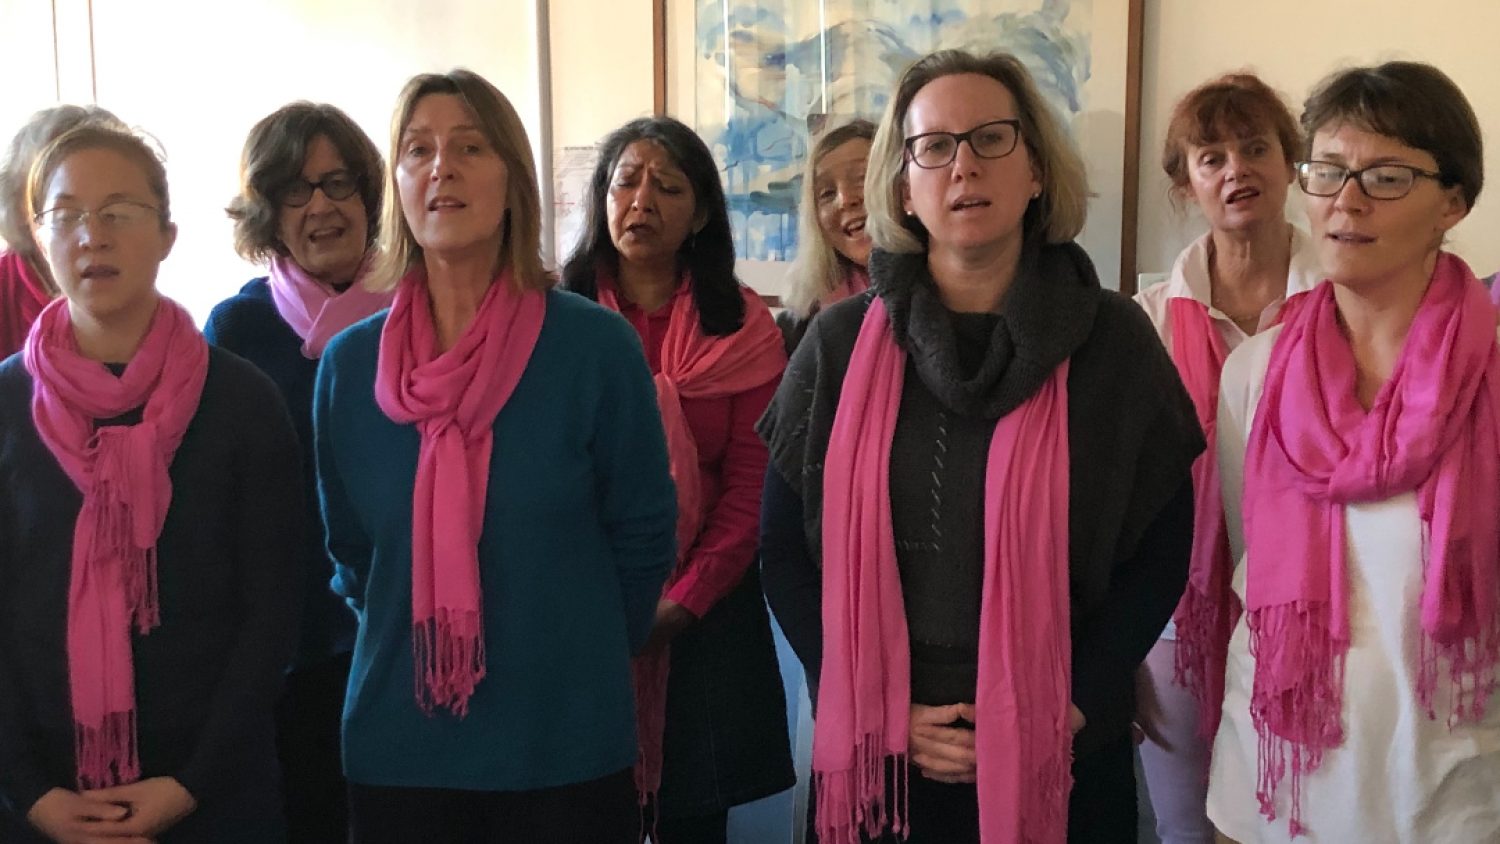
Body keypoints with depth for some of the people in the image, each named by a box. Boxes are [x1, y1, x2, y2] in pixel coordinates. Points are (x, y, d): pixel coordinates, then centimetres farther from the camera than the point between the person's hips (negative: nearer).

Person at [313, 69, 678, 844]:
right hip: (396, 747, 3)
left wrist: (583, 655, 7)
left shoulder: (596, 345, -9)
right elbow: (349, 549, 12)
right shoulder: (348, 365, -1)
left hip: (567, 746, -2)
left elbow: (643, 534, -1)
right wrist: (415, 644, 11)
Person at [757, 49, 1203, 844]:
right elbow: (787, 550, 1)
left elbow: (1159, 553, -1)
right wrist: (877, 709, -8)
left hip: (1066, 754, 0)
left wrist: (1068, 707, -11)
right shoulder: (841, 343, -3)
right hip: (878, 753, 1)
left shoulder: (1113, 339, -4)